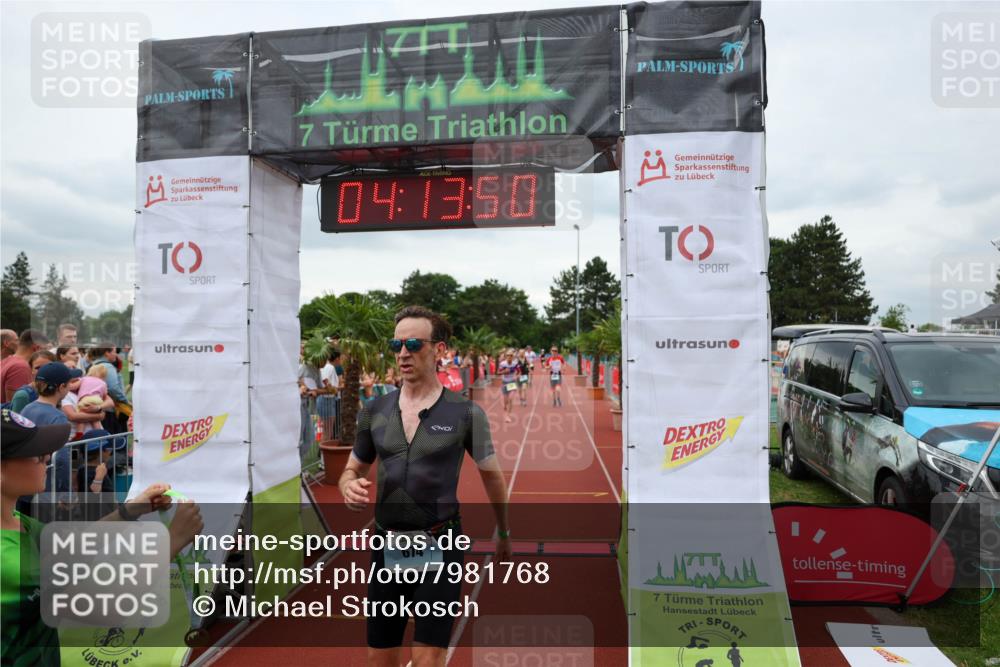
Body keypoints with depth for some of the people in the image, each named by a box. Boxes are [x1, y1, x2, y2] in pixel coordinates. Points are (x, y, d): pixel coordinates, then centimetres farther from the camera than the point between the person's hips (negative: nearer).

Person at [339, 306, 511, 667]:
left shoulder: (465, 413, -8)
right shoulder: (375, 410, 2)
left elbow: (492, 476, 6)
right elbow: (352, 470, 14)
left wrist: (503, 532, 17)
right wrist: (350, 487, -10)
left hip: (439, 546, -4)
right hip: (386, 546, 4)